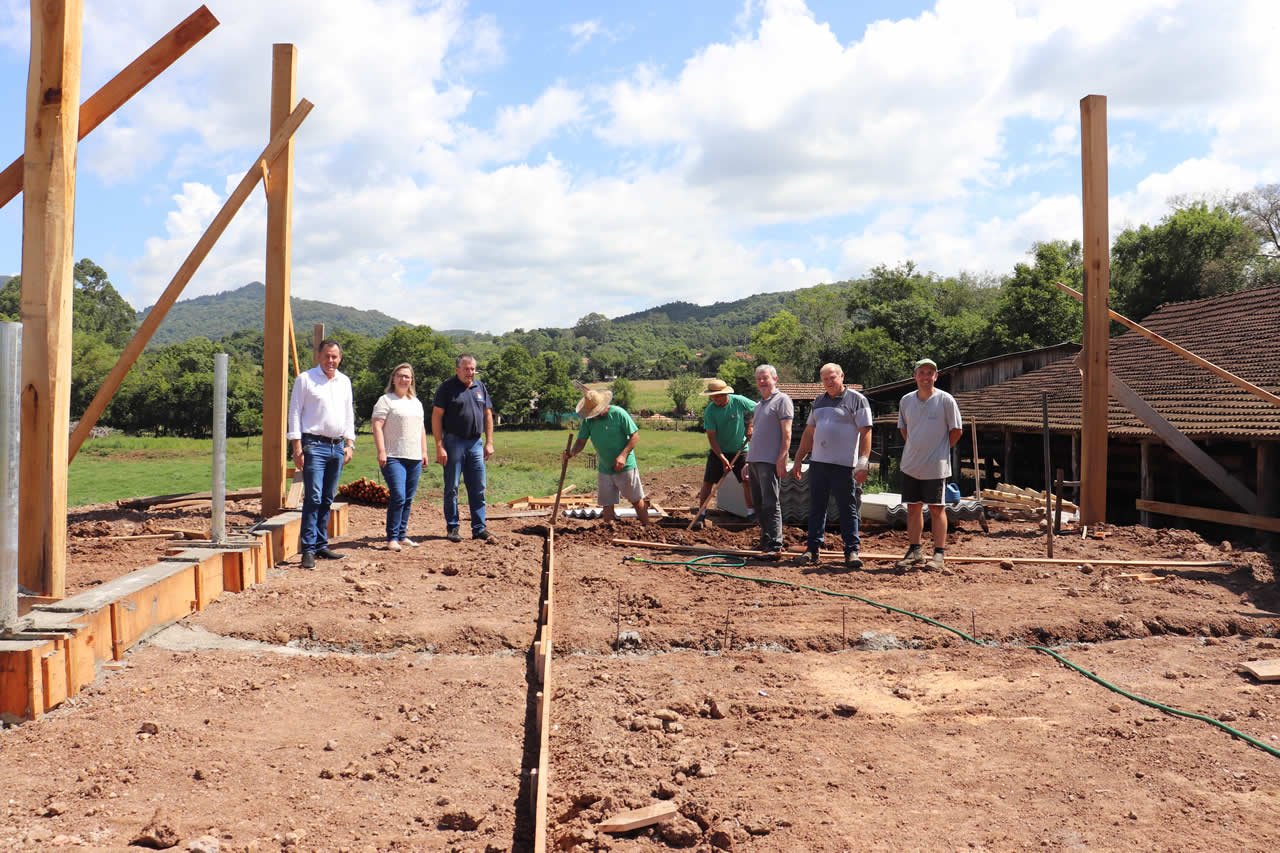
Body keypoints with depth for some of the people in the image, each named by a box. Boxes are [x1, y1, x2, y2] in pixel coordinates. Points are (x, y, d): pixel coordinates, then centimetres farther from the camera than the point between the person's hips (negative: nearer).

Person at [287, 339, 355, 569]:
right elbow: (295, 413, -2)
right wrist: (297, 448, -9)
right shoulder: (305, 379, 0)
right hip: (314, 445, -5)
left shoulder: (344, 382, 16)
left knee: (327, 499, 9)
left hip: (337, 446, 5)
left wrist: (350, 444, 12)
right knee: (313, 498, -11)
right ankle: (308, 550, -8)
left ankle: (321, 545, 16)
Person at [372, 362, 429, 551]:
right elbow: (377, 426, -8)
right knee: (398, 497, -14)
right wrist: (381, 451, -16)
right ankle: (392, 538, -8)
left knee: (408, 500, 7)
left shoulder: (416, 402, 21)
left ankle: (402, 536, 15)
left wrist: (424, 451, 18)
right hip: (393, 458, -7)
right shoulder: (385, 400, -1)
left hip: (414, 458, 7)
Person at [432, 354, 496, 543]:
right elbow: (436, 417, -7)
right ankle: (452, 528, 11)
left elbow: (488, 415, 16)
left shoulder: (480, 387, 12)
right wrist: (439, 446, -13)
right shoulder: (447, 387, -4)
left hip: (476, 443, 5)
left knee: (478, 489, 5)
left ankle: (479, 528, 11)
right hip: (454, 441, -4)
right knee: (451, 488, 2)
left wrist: (489, 442, 8)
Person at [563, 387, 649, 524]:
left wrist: (623, 455, -23)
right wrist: (572, 453, -23)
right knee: (607, 504, 6)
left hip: (625, 467, -4)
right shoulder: (588, 420, -2)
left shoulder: (618, 413, -16)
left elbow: (635, 436, -13)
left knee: (637, 501, 7)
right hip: (604, 469, 4)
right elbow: (581, 441, -1)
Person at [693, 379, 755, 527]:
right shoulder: (710, 411, -14)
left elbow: (757, 410, 6)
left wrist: (749, 427, -5)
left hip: (740, 450, 0)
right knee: (707, 481, -3)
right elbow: (711, 437, -14)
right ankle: (701, 513, 7)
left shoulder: (739, 401, -13)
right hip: (718, 451, 0)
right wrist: (722, 458, -19)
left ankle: (751, 513, 12)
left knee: (747, 481, -1)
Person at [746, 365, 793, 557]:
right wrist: (748, 462, 22)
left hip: (770, 461, -9)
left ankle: (775, 546, -10)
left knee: (771, 504, -10)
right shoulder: (759, 404, 22)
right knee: (759, 504, 11)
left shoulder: (782, 400, -4)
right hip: (755, 460, 9)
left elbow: (786, 432, -11)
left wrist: (782, 458, -19)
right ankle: (765, 541, 20)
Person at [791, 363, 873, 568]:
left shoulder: (856, 400, -2)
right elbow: (809, 432, 22)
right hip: (818, 462, 6)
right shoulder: (819, 402, 17)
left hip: (844, 465, -5)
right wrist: (798, 460, 18)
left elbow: (866, 432, -7)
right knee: (816, 507, 7)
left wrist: (862, 463, -16)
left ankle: (852, 551, 5)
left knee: (847, 509, -1)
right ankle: (812, 549, 12)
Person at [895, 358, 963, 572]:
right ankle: (915, 551, 18)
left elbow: (956, 431, -2)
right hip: (910, 464, 5)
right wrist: (916, 449, 12)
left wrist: (940, 450, 2)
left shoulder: (945, 400, -7)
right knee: (913, 507, 9)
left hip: (936, 465, -4)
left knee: (936, 508, 0)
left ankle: (940, 554, 6)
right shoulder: (906, 400, 5)